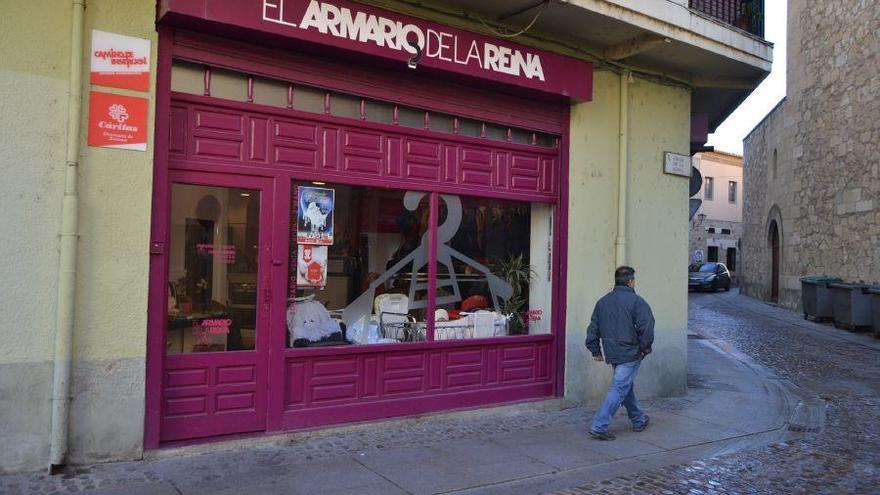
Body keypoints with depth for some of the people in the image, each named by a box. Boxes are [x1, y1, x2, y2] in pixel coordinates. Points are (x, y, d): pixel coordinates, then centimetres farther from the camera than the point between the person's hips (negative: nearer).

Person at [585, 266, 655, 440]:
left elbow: (593, 329, 12)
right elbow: (646, 328, -16)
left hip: (612, 354, 7)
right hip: (630, 354, -7)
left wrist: (595, 351, 18)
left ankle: (639, 420, 36)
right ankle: (599, 426, -9)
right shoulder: (636, 301, -10)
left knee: (626, 387, 21)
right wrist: (645, 348, -2)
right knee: (619, 389, -5)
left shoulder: (603, 301, 9)